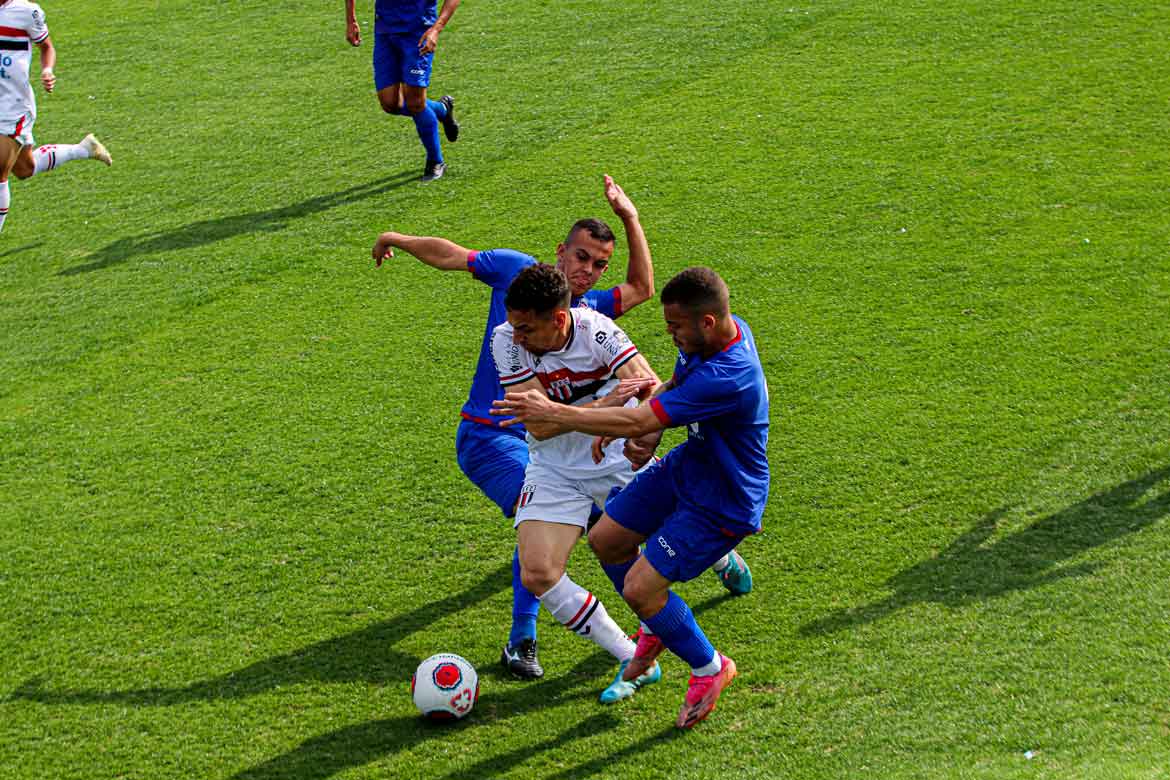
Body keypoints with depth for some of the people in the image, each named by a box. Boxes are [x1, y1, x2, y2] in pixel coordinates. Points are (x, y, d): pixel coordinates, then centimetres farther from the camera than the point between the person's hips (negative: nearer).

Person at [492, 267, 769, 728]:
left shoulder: (728, 378, -38)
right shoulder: (723, 329, -9)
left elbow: (638, 423, -36)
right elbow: (675, 388, 11)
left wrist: (553, 413, -31)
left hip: (722, 505, -9)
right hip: (688, 466, 9)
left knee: (640, 588, -12)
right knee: (605, 541, 12)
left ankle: (710, 669, 13)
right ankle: (656, 628, 37)